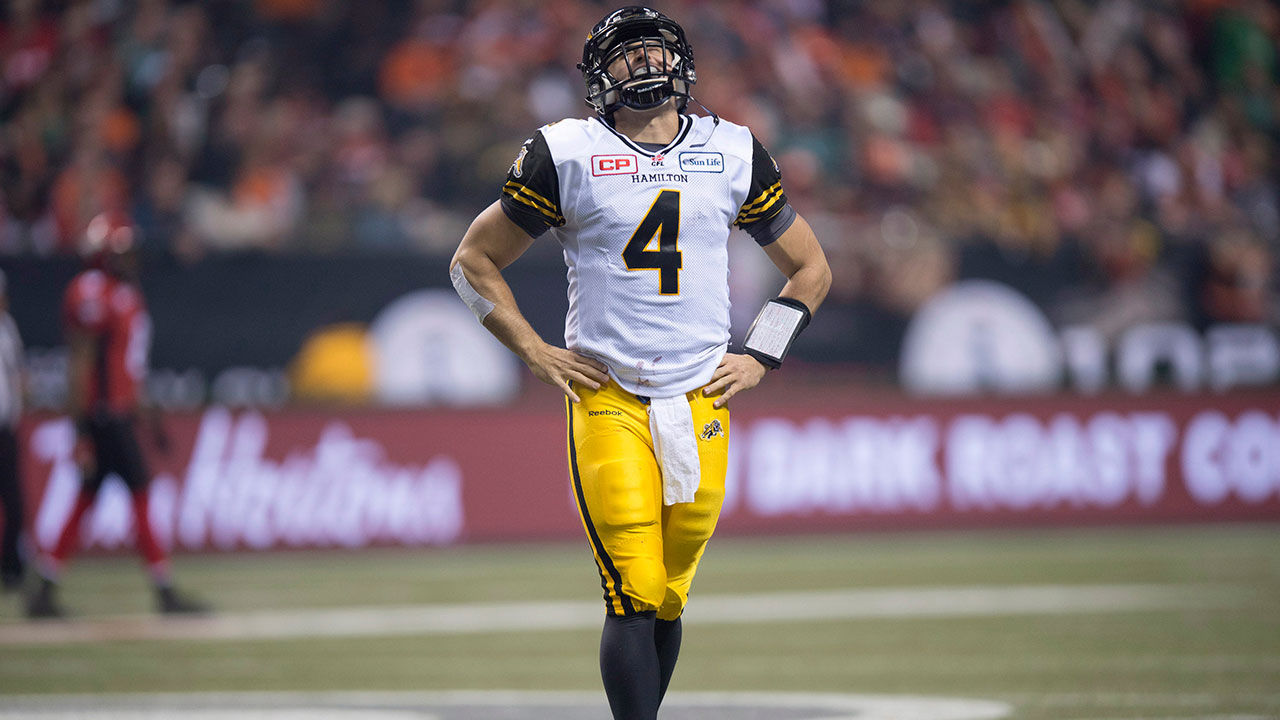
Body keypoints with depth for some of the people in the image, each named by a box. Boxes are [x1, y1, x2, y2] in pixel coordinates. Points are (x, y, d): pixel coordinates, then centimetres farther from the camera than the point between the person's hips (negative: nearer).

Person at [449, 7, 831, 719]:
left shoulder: (733, 153, 10)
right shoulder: (569, 154, 2)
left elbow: (811, 269, 21)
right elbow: (475, 261, 11)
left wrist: (758, 358, 9)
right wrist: (536, 352, 2)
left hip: (702, 407, 3)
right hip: (608, 407, -3)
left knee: (666, 602, 5)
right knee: (635, 598, -13)